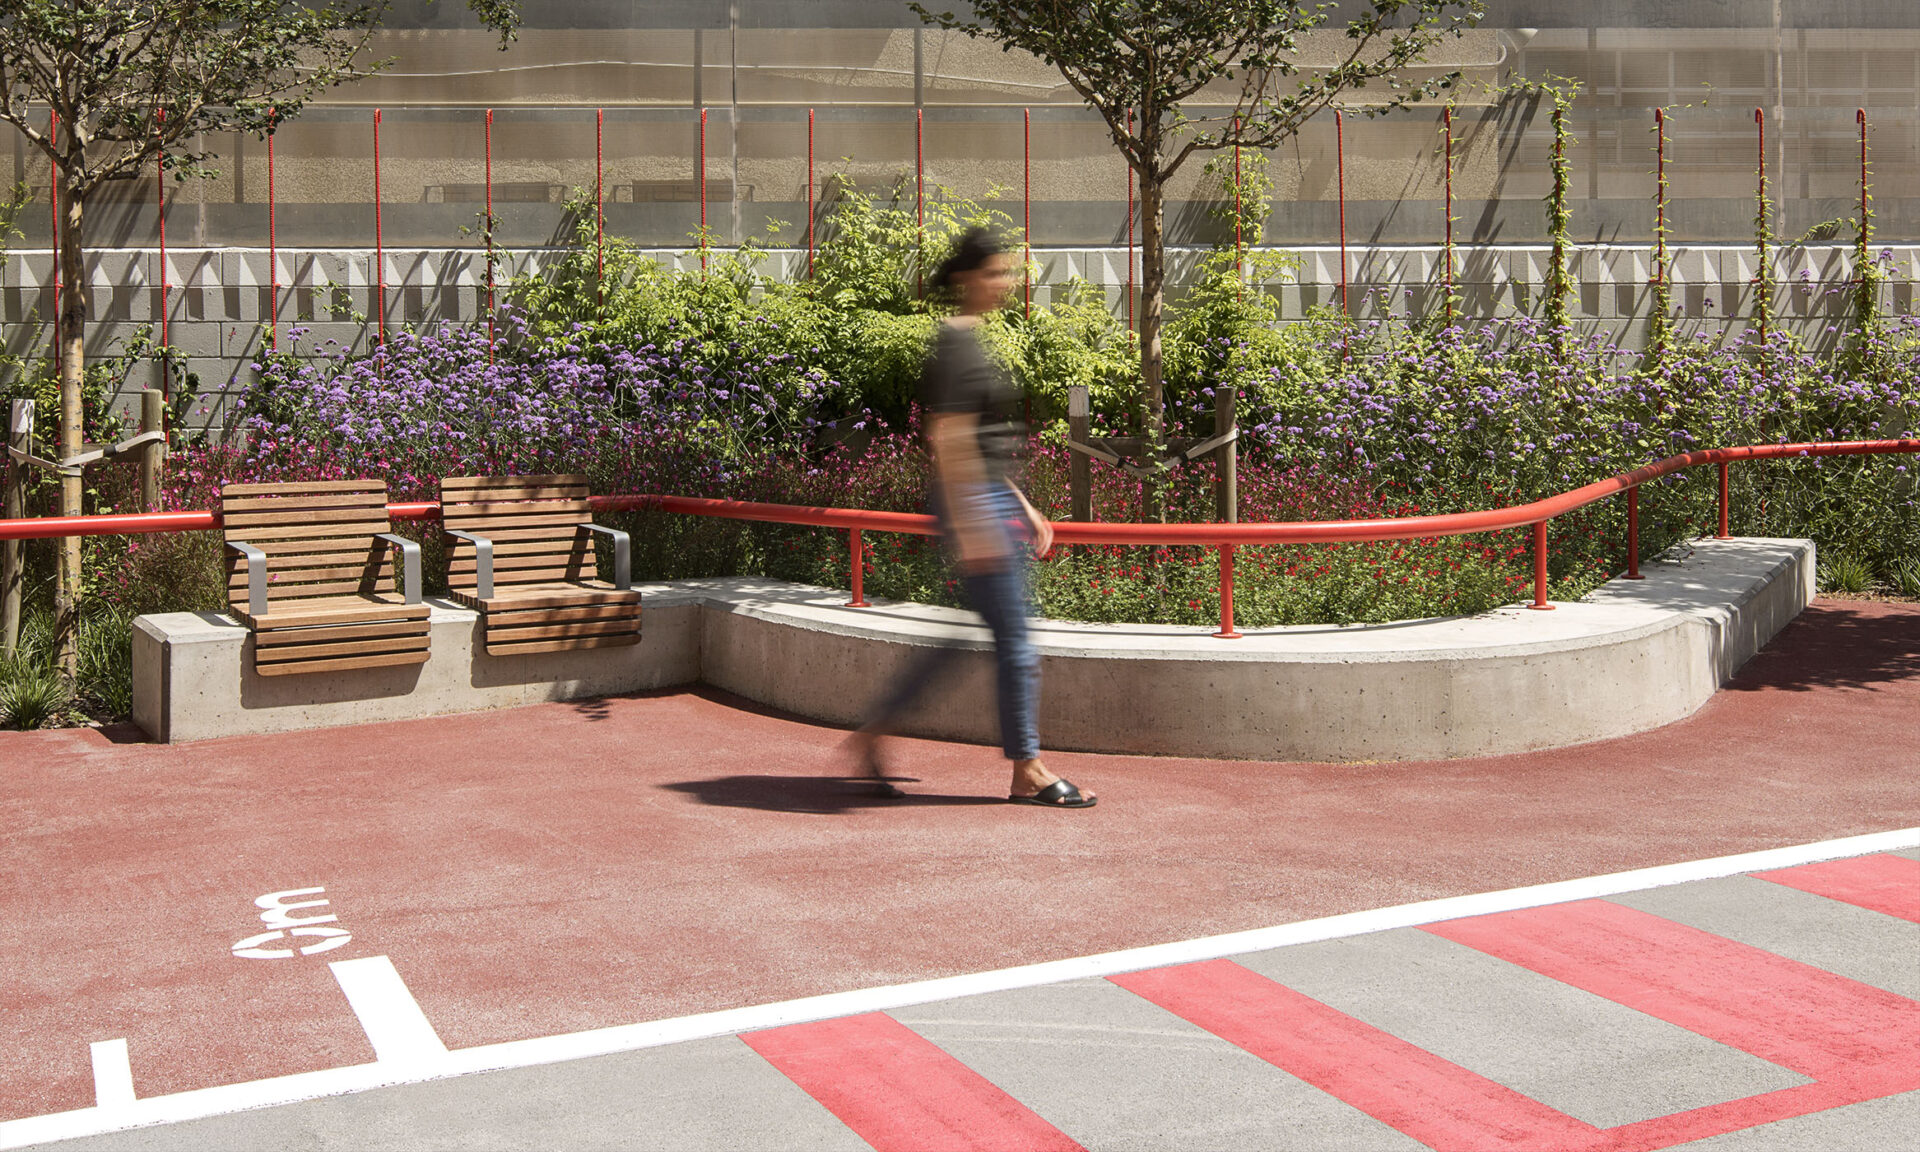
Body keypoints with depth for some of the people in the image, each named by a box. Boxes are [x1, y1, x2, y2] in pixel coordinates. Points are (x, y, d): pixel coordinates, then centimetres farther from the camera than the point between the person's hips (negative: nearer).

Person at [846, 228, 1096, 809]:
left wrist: (1024, 508, 22)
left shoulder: (970, 342, 17)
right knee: (1014, 639, -3)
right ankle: (1027, 771, 7)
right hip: (973, 505, -10)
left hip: (993, 501, 10)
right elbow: (949, 440, -20)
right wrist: (971, 526, -24)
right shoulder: (954, 343, -13)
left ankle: (872, 734, 20)